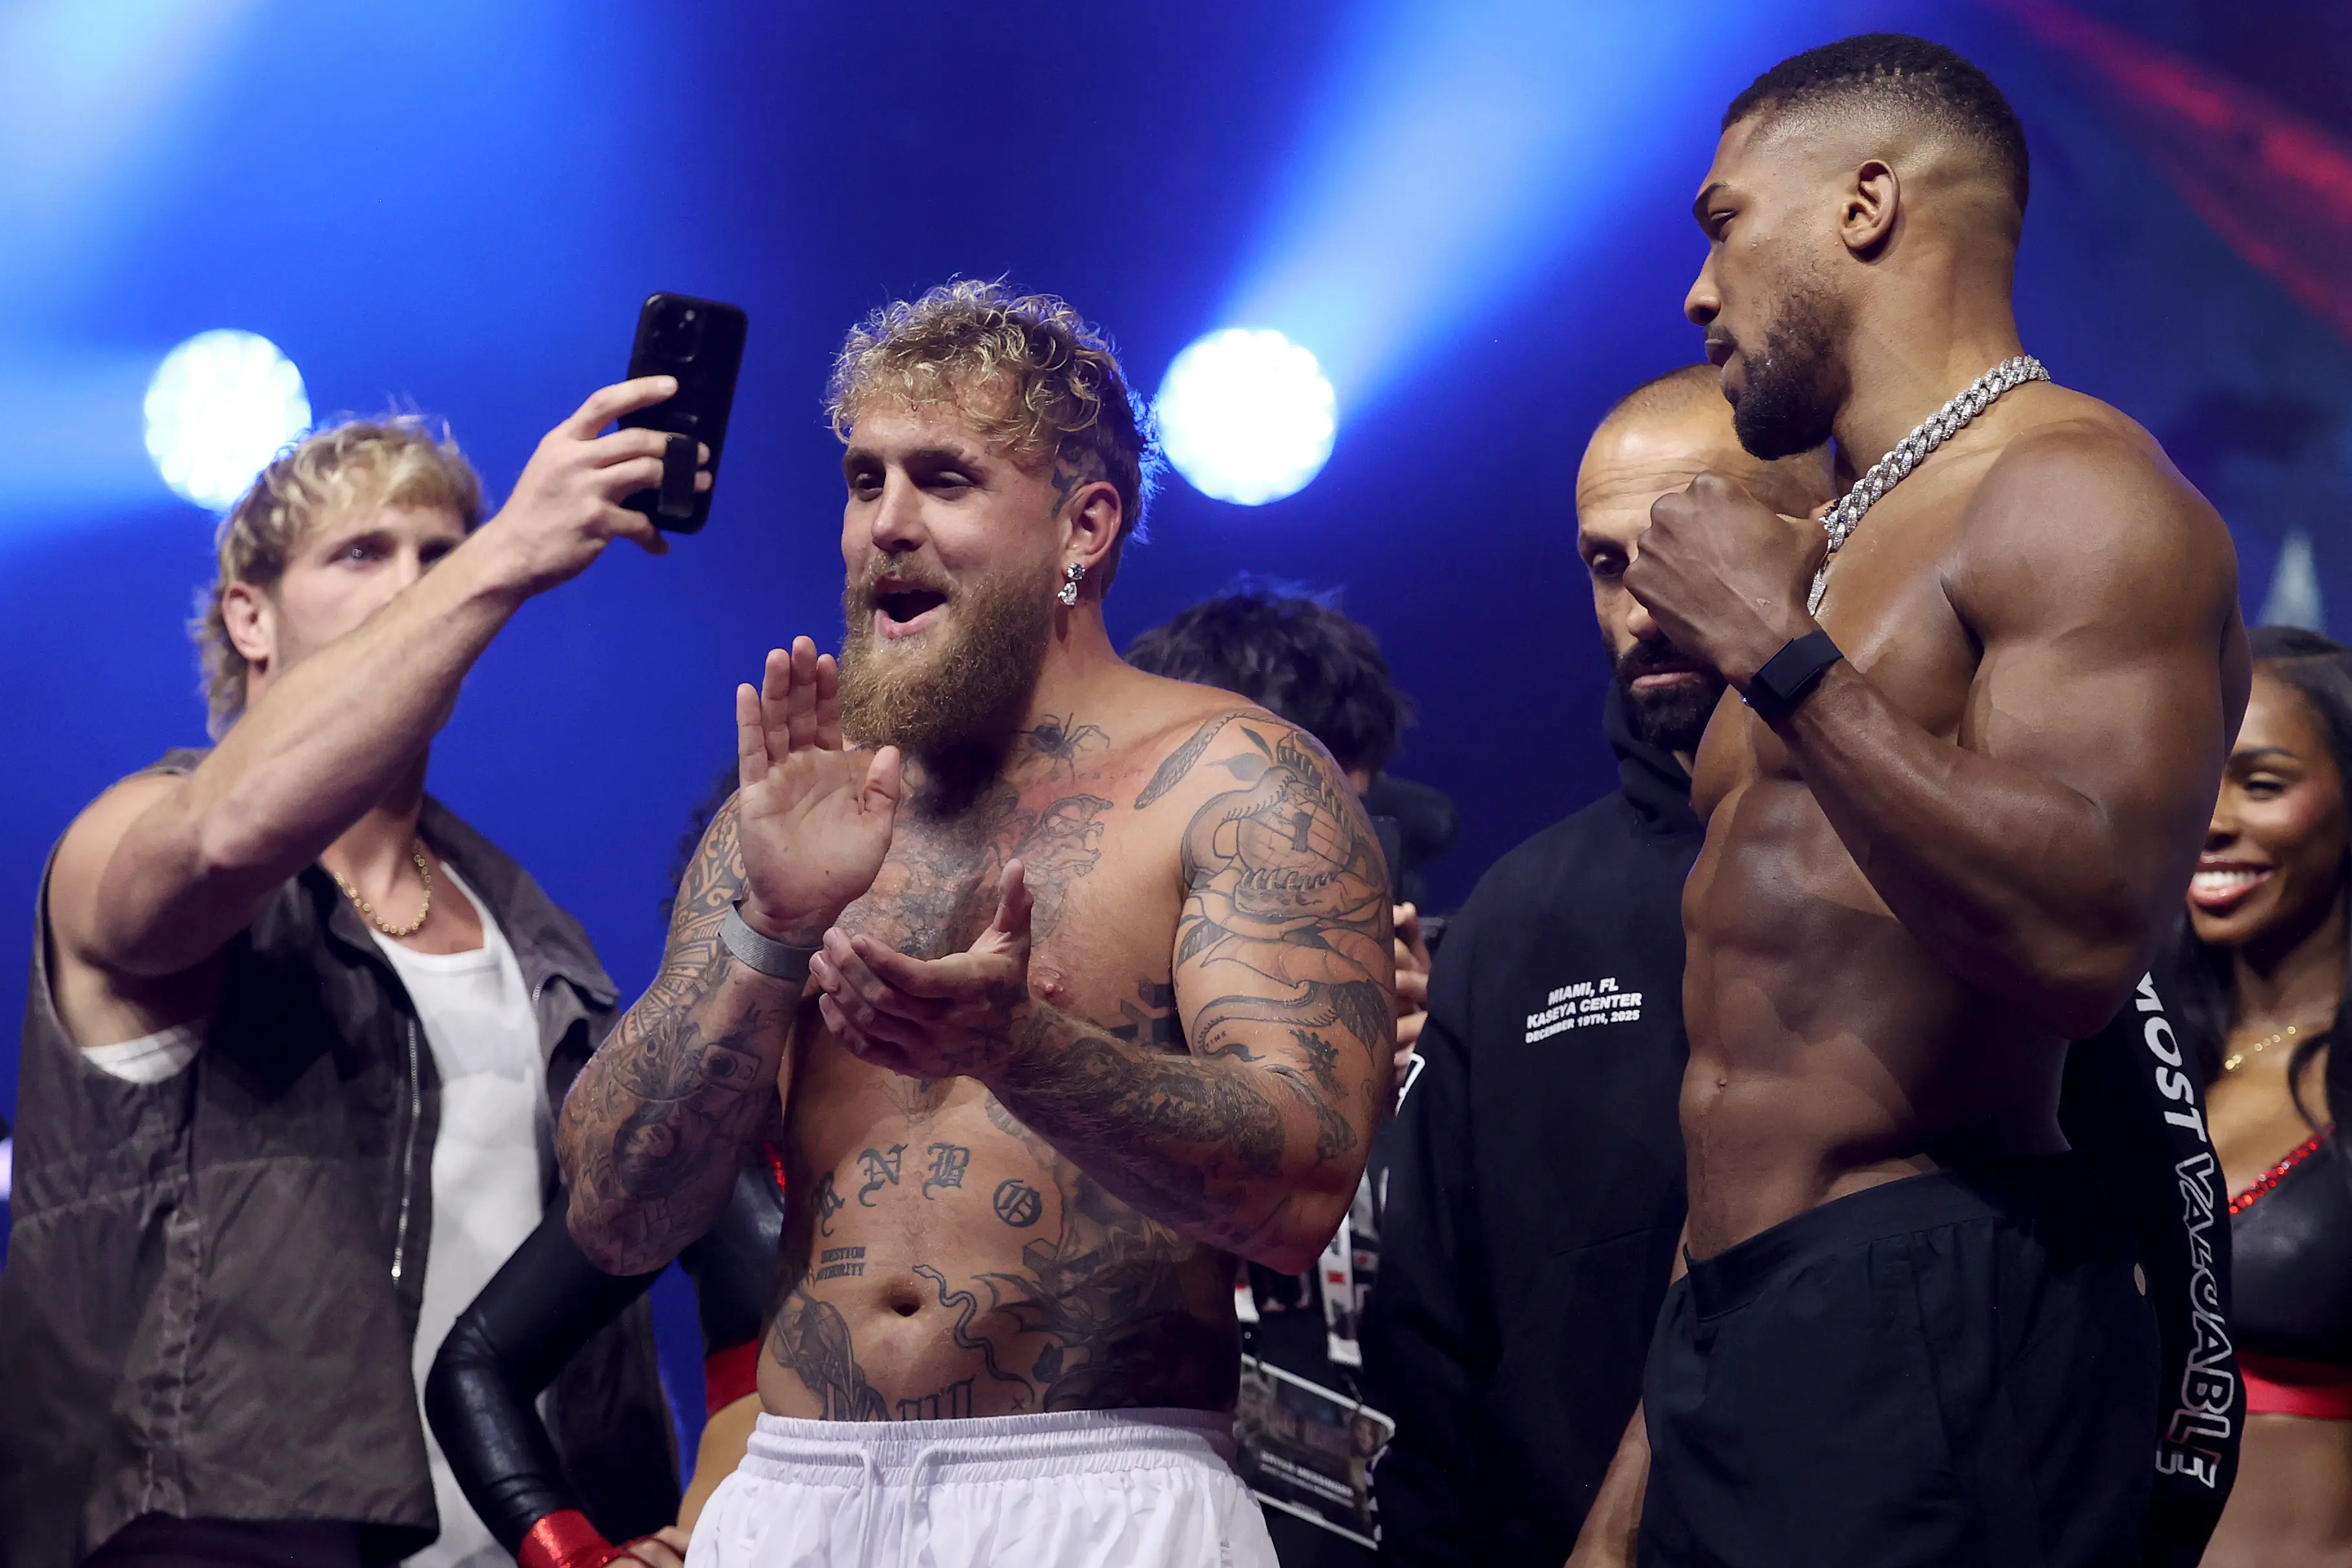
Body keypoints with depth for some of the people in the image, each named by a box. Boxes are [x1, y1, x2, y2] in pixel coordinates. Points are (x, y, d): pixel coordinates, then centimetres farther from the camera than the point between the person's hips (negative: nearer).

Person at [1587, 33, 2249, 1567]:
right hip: (1725, 1327, 9)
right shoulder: (1825, 557, 21)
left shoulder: (2077, 500, -8)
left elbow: (2085, 942, -24)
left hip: (1927, 1329, -9)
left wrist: (1779, 656, -18)